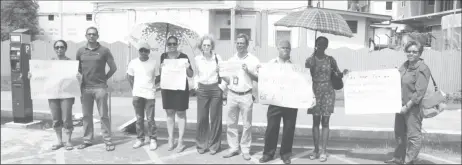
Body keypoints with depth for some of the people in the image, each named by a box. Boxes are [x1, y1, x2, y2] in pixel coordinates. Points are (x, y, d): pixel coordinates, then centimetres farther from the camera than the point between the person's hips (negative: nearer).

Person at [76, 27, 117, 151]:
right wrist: (84, 77, 9)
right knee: (86, 115, 9)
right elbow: (78, 68, 20)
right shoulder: (80, 51, 9)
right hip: (85, 87, 3)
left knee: (103, 115, -1)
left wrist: (105, 78, 2)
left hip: (100, 87, -3)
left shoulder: (104, 50, -1)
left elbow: (113, 68, 2)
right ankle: (87, 140, 20)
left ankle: (108, 141, 5)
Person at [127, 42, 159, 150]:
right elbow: (129, 77, 13)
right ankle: (140, 139, 19)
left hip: (150, 94, -2)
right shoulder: (133, 63, 3)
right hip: (137, 94, 2)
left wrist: (150, 86, 2)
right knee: (139, 119, 9)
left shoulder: (153, 62, -2)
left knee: (150, 119, -3)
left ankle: (153, 139, 7)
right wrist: (133, 89, 8)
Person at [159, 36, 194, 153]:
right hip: (167, 88, 4)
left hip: (181, 88, -4)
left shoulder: (183, 56, -6)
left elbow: (191, 75, -3)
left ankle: (180, 142, 9)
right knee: (169, 113, 9)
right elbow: (161, 72, 14)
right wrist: (161, 67, -7)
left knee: (181, 114, 3)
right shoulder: (163, 56, 5)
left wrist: (187, 68, -23)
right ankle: (170, 140, 19)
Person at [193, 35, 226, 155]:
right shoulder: (197, 59, 4)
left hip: (215, 89, -2)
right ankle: (201, 145, 19)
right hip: (202, 90, 2)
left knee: (215, 118, 4)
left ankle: (214, 145, 17)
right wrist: (196, 85, 4)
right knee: (201, 118, 4)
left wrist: (222, 86, -7)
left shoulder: (217, 58, -3)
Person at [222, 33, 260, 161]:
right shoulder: (231, 60, 10)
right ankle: (233, 148, 16)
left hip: (246, 96, -3)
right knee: (231, 123, 5)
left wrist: (248, 72, -15)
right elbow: (228, 80, 13)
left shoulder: (253, 60, 0)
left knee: (247, 124, 2)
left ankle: (245, 150, 12)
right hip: (232, 95, 3)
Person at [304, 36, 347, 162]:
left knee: (325, 122, 1)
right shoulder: (310, 60, 2)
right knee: (315, 122, 3)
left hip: (328, 92, 0)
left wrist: (344, 73, -13)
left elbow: (338, 75, 5)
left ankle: (323, 151, 6)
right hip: (315, 92, 0)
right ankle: (316, 150, 13)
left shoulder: (330, 60, 3)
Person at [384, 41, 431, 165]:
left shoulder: (422, 69, -14)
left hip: (414, 107, -9)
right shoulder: (405, 65, 9)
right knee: (399, 133, 18)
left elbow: (420, 92, -20)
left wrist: (407, 106, -22)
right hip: (401, 105, 9)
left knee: (413, 135, 1)